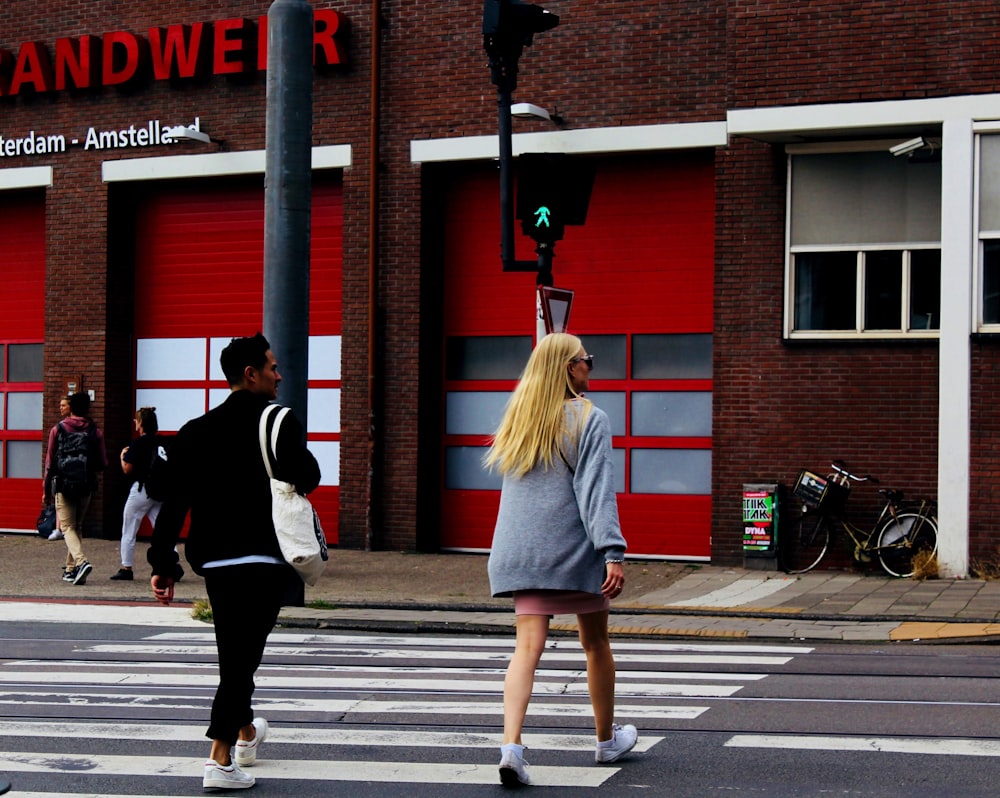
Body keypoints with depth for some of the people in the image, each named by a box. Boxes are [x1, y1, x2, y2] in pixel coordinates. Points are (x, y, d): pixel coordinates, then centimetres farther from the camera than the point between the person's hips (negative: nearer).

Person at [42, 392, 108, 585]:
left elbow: (49, 463, 2)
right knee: (77, 526, 17)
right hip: (86, 486, 2)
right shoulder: (96, 432, 2)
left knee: (68, 527, -2)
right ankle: (71, 569, 18)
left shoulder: (58, 430, 1)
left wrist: (46, 491, 10)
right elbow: (102, 465, 2)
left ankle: (81, 561, -25)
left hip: (63, 485, -2)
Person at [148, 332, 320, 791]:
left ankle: (246, 733, 40)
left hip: (214, 560, 6)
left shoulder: (197, 431, 8)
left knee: (234, 653, 21)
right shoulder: (278, 423, -6)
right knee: (242, 655, -4)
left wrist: (162, 563, 5)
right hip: (262, 559, -5)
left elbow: (174, 502, 3)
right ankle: (221, 760, -9)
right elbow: (307, 477, -14)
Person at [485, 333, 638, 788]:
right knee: (595, 643, 14)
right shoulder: (589, 419, -8)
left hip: (520, 553, 4)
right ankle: (607, 740, 30)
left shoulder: (516, 418, 11)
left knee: (528, 646, -3)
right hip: (575, 550, -4)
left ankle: (511, 745, -22)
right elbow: (597, 491, -16)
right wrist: (613, 553, -19)